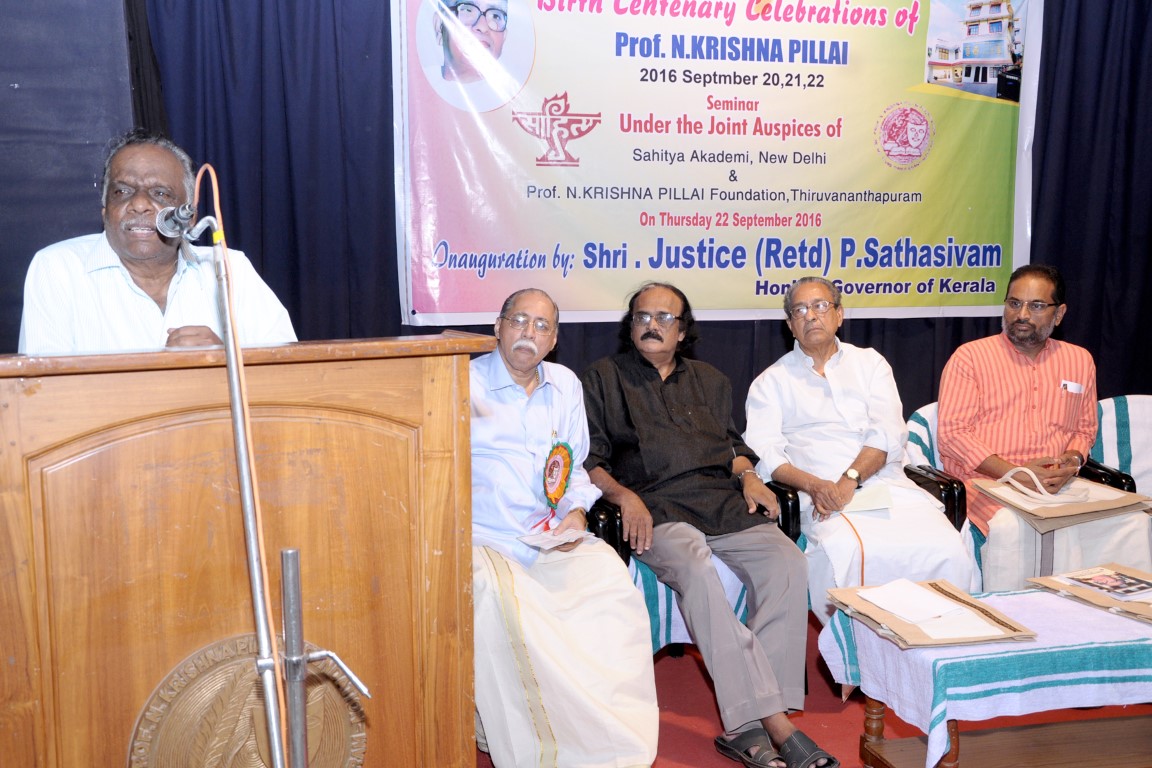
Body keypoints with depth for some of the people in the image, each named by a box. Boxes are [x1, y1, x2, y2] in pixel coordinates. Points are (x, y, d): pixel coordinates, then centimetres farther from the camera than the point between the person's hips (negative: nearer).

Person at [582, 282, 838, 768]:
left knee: (786, 561, -25)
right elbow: (590, 458, 6)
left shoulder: (709, 380, 28)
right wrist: (624, 496, -11)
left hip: (723, 500, 4)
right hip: (656, 508, -4)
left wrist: (748, 476, 6)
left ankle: (746, 726, -26)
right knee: (695, 569, -36)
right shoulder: (603, 378, 15)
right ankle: (775, 723, -35)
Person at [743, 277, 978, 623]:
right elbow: (763, 452, 1)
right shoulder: (772, 381, 16)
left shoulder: (869, 363, 20)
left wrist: (849, 480, -11)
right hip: (827, 502, -2)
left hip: (888, 487, 3)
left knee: (950, 553, -23)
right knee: (847, 552, -34)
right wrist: (813, 485, -16)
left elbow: (888, 434, 5)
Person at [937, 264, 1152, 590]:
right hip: (985, 483, -4)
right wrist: (1014, 473, -15)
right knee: (1011, 527, -36)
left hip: (1059, 485, 4)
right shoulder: (970, 356, 2)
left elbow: (1085, 428, 24)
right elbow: (951, 432, -5)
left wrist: (1072, 461, -1)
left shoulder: (1079, 361, 18)